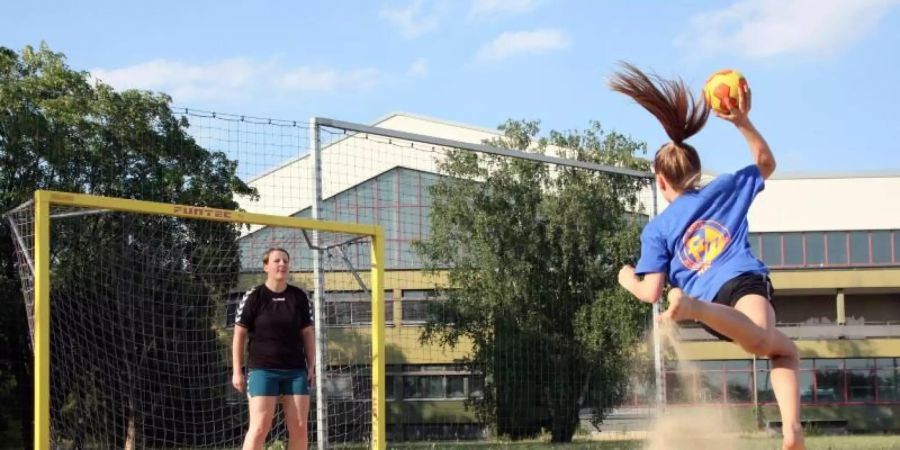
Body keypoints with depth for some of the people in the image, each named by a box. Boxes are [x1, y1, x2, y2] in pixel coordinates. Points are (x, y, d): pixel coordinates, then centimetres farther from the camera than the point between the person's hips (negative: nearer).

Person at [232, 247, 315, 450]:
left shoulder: (299, 297, 7)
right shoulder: (254, 297, -3)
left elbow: (307, 333, 13)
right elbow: (239, 335, 0)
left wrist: (312, 366, 6)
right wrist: (237, 371, -4)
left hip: (296, 370, 4)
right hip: (263, 370, -4)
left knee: (299, 427, 1)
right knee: (259, 427, -11)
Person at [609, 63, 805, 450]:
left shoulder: (657, 229, 20)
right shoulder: (725, 188, 24)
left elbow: (651, 292, 12)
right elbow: (766, 163, 40)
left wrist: (628, 280, 33)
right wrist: (742, 121, 33)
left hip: (709, 297, 2)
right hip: (744, 281, -2)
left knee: (784, 349, 15)